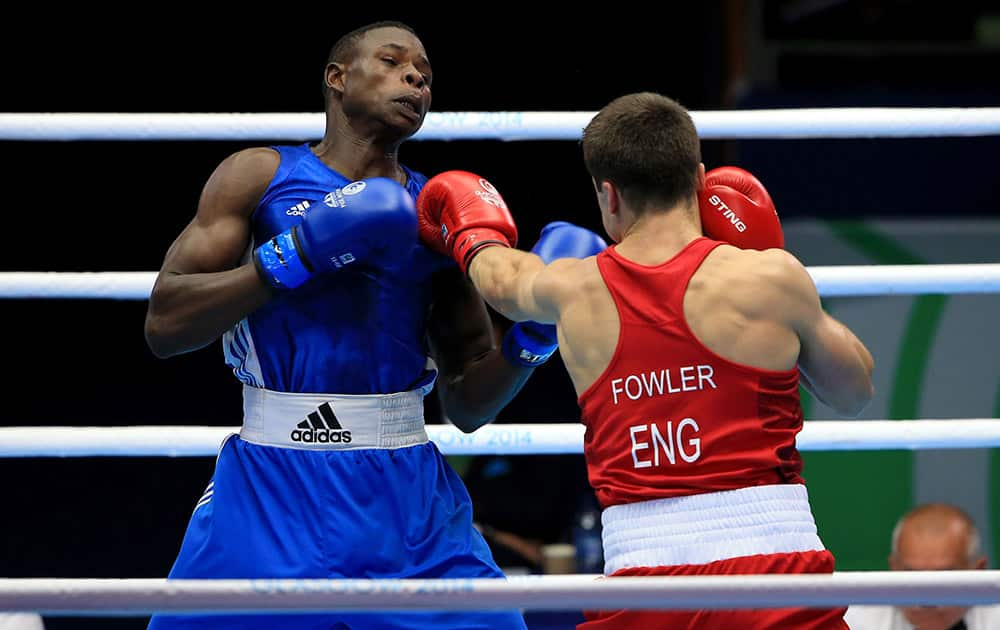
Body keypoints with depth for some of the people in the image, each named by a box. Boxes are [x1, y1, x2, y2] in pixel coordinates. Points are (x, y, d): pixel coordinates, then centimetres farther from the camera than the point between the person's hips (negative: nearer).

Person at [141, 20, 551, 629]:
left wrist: (530, 339, -4)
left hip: (410, 497, 2)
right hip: (272, 489, -2)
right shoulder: (259, 176, 5)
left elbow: (468, 406, 15)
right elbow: (164, 326, -5)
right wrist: (297, 254, -13)